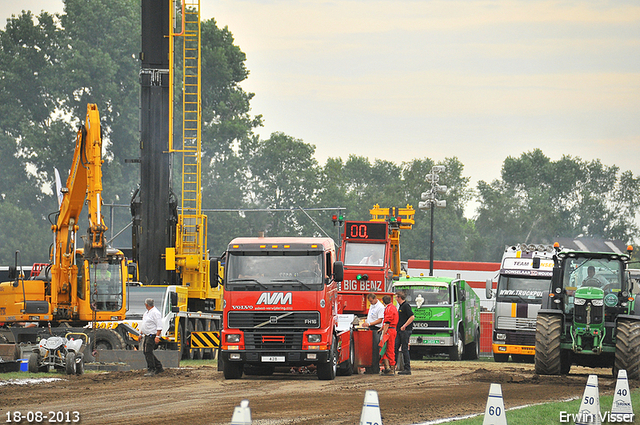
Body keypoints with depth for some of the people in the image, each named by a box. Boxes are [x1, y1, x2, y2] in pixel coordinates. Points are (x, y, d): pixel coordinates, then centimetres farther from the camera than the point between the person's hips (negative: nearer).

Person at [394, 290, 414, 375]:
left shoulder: (406, 306, -12)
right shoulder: (400, 306, 18)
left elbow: (412, 317, -20)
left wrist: (404, 326, -21)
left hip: (405, 330, -10)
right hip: (400, 331, 10)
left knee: (404, 349, -7)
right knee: (395, 348, 8)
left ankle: (407, 369, -4)